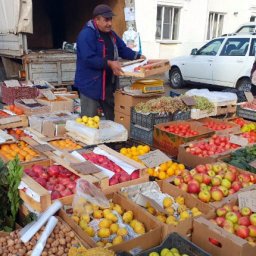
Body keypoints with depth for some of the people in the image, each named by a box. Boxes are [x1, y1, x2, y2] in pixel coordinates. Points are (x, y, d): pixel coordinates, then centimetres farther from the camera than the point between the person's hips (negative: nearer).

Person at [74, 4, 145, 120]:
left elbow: (123, 49, 16)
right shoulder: (86, 34, -17)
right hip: (90, 84, -8)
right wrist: (109, 63, -32)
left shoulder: (110, 34, 12)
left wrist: (138, 56, 1)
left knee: (113, 115, 18)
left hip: (108, 83, 8)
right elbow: (89, 59, -27)